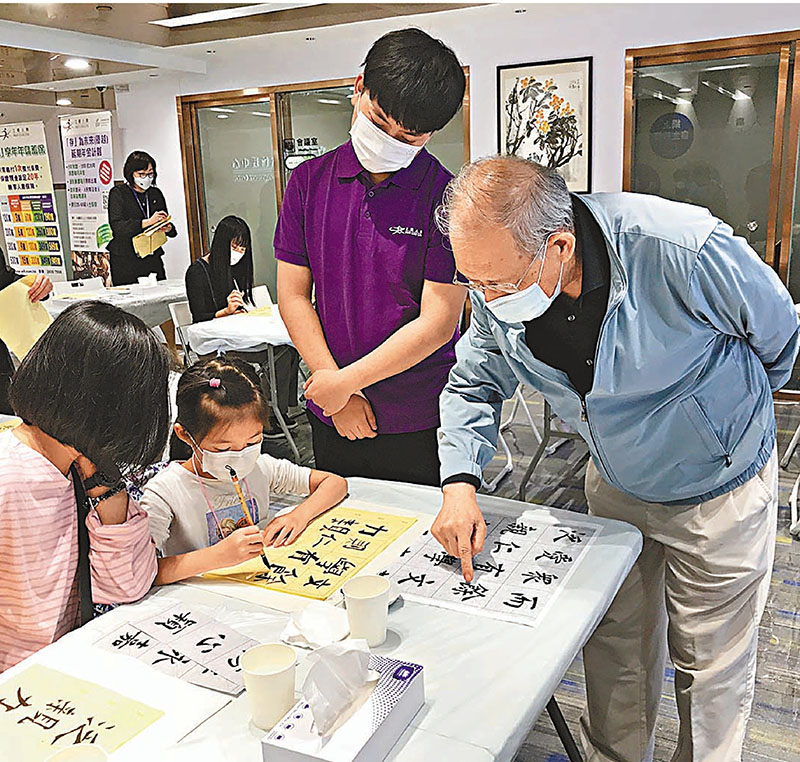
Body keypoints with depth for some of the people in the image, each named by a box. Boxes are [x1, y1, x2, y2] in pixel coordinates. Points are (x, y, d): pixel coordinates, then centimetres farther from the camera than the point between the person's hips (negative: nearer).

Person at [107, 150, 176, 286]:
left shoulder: (156, 194, 14)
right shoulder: (118, 193, -1)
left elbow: (166, 223, 18)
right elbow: (117, 227, -14)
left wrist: (168, 228, -7)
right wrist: (147, 222, -25)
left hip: (153, 259, 4)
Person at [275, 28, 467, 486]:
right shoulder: (309, 182, 0)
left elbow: (437, 323, -14)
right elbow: (293, 295, 0)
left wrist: (343, 381, -13)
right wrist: (337, 396, -7)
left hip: (422, 426, -3)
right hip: (331, 417, 3)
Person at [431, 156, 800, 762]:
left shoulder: (686, 254, -34)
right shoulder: (499, 283, -19)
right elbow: (475, 385, -3)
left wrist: (729, 410, 7)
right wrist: (460, 484, -19)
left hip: (720, 490, -4)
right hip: (616, 486, 4)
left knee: (710, 666, 12)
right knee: (614, 646, 20)